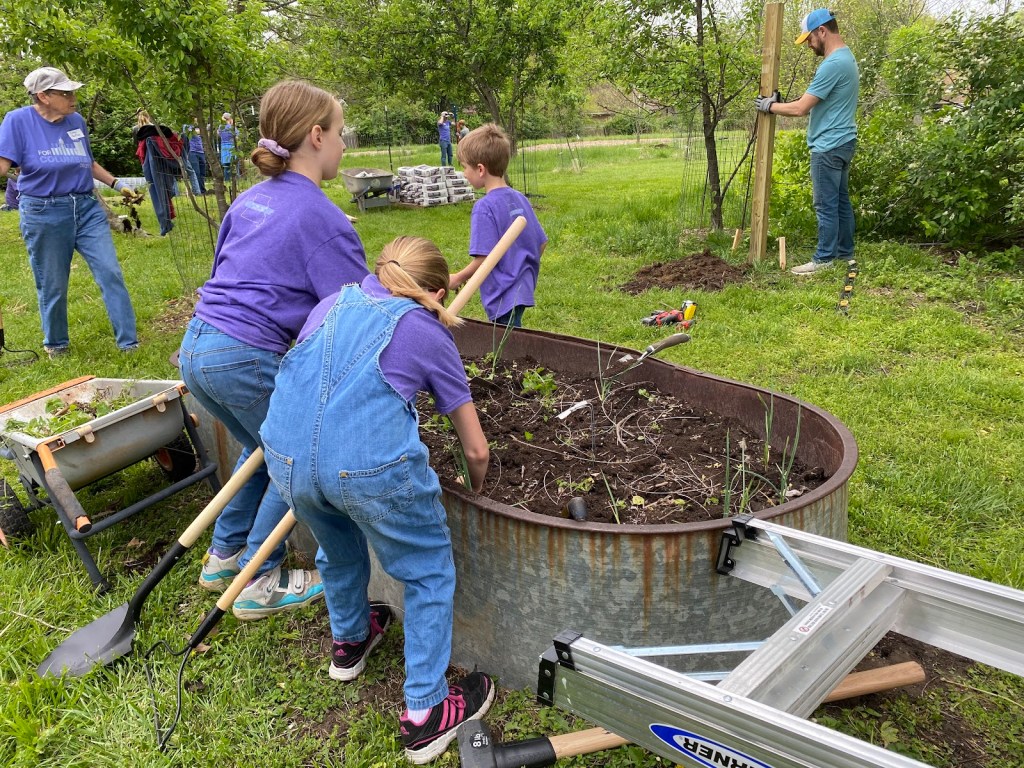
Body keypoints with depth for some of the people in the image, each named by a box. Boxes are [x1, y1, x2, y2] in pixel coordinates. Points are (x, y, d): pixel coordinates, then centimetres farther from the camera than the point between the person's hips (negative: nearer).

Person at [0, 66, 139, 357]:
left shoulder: (76, 121, 5)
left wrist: (118, 184, 17)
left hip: (87, 208, 4)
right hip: (44, 214, -4)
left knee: (111, 273, -1)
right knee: (52, 286, 7)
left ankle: (129, 342, 6)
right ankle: (56, 343, 28)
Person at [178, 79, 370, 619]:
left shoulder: (250, 200, 14)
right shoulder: (322, 217, -10)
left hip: (196, 347, 8)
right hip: (247, 360, -8)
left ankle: (223, 557, 37)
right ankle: (259, 584, 21)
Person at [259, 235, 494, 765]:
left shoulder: (331, 305, 24)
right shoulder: (431, 336, 13)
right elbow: (476, 450, 17)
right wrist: (477, 492, 39)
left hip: (286, 458, 5)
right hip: (371, 466, -5)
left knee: (338, 547, 34)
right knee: (429, 572, 19)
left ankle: (348, 641, 57)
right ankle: (424, 713, 25)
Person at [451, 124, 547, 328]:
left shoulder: (484, 207, -18)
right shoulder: (519, 198, 6)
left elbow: (484, 258, -22)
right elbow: (541, 242, 11)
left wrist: (457, 279, -8)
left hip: (504, 297, -8)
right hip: (523, 288, 8)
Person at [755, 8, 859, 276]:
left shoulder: (832, 64, -20)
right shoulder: (846, 57, 15)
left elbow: (800, 109, -19)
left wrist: (769, 106, -5)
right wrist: (781, 102, 8)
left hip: (829, 145, -11)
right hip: (842, 141, 11)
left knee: (826, 205, -5)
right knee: (841, 201, 15)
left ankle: (824, 259, 0)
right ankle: (845, 252, 22)